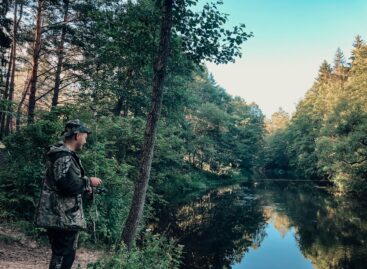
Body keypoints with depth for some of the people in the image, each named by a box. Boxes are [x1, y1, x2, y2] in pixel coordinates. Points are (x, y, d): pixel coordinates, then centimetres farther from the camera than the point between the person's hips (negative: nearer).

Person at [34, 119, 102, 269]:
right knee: (63, 256, -2)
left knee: (67, 253, 19)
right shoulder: (62, 155, -18)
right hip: (62, 217, -10)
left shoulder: (66, 154, 15)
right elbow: (67, 184, -28)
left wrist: (84, 189, 11)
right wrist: (88, 182, -13)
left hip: (65, 215, 10)